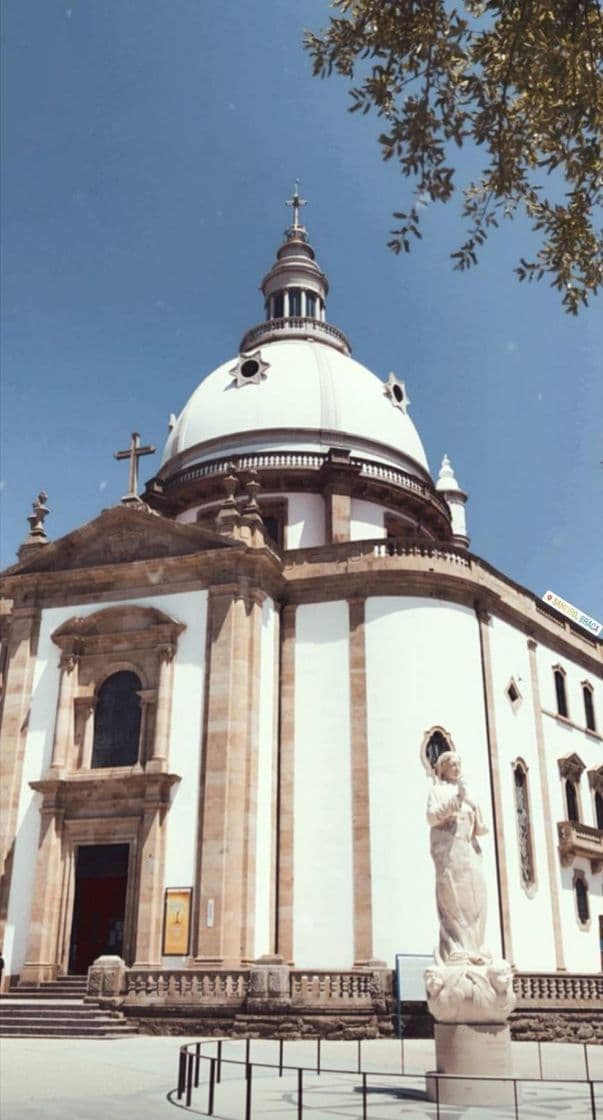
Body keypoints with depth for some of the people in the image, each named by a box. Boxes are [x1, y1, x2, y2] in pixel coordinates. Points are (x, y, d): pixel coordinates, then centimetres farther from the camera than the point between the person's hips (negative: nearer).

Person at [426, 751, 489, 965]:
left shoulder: (467, 793, 24)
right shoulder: (438, 791, 9)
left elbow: (479, 828, 20)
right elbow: (432, 817, -9)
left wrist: (475, 809, -2)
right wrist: (455, 799, -18)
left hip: (468, 850, 6)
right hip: (448, 849, -6)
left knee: (473, 898, -2)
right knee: (453, 898, -13)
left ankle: (471, 948, 0)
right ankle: (455, 951, -16)